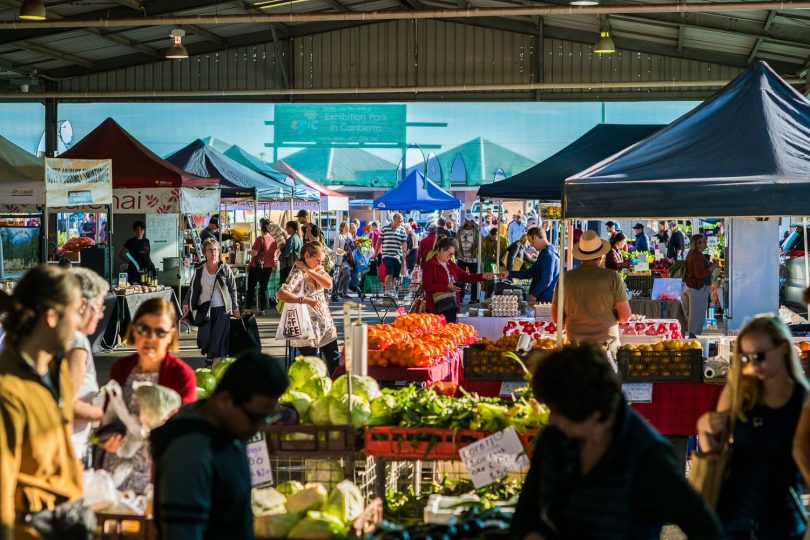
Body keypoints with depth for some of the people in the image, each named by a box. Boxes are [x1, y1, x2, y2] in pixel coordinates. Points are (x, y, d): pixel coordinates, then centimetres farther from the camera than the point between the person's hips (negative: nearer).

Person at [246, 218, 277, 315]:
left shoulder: (260, 239, -18)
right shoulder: (273, 239, 2)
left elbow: (254, 253, -19)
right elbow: (274, 254, 11)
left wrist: (250, 251, 1)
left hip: (257, 266, -6)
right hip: (268, 266, 6)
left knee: (251, 287, 4)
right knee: (264, 287, 11)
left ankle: (248, 308, 3)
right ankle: (262, 308, 10)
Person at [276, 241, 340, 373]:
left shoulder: (318, 268, 7)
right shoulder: (298, 273, -17)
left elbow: (329, 284, -12)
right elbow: (281, 294, -32)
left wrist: (309, 270, -16)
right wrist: (306, 300, -41)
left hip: (326, 323, 7)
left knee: (335, 361, 13)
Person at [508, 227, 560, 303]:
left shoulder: (548, 254, -16)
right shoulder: (544, 253, 19)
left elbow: (546, 279, -22)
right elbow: (530, 273, 23)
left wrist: (534, 294, -13)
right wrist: (509, 273, 20)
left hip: (546, 299, -10)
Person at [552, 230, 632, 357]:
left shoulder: (566, 278, -2)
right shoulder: (612, 277, -7)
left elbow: (556, 318, 6)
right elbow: (625, 317, -5)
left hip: (576, 343, 2)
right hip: (606, 341, -2)